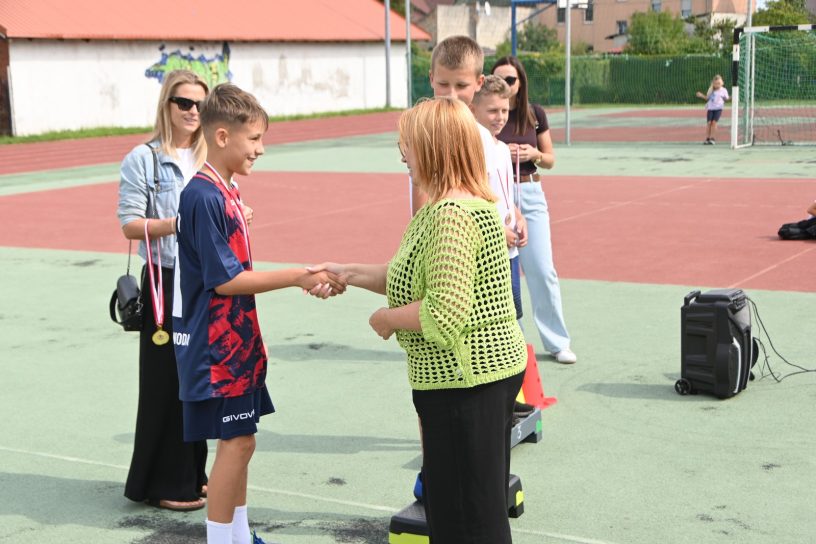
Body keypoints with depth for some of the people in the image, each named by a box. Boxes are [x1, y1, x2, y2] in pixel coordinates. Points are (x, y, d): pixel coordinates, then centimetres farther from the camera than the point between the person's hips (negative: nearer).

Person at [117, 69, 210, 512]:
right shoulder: (144, 159, -4)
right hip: (166, 281, -5)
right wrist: (172, 225, -23)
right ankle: (165, 484, 10)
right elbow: (129, 223, -8)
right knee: (168, 380, -1)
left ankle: (194, 473, 22)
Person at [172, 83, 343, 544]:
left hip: (235, 341, 9)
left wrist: (303, 279, 14)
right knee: (237, 441, -3)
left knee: (238, 440, 15)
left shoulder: (225, 191, 10)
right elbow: (225, 280, -21)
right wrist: (297, 277, -19)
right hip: (218, 345, -9)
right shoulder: (204, 197, -19)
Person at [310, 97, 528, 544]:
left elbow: (444, 315, -28)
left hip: (464, 381, -11)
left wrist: (386, 319, -12)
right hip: (488, 371, 11)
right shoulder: (466, 204, 12)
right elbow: (414, 279, 18)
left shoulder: (451, 217, -23)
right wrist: (349, 274, 14)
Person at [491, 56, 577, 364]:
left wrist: (534, 154, -11)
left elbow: (550, 160, 10)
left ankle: (558, 342, 9)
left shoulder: (535, 114, 3)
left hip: (530, 194, 1)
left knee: (542, 270, -1)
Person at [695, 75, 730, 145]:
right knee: (709, 122, -8)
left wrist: (730, 98, -11)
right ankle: (707, 139, -2)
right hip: (710, 108, 2)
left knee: (714, 122, -15)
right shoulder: (711, 90, 9)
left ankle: (712, 138, -8)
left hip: (718, 108, -2)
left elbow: (726, 99, 9)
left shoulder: (723, 90, 3)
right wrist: (702, 96, 4)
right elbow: (707, 98, 18)